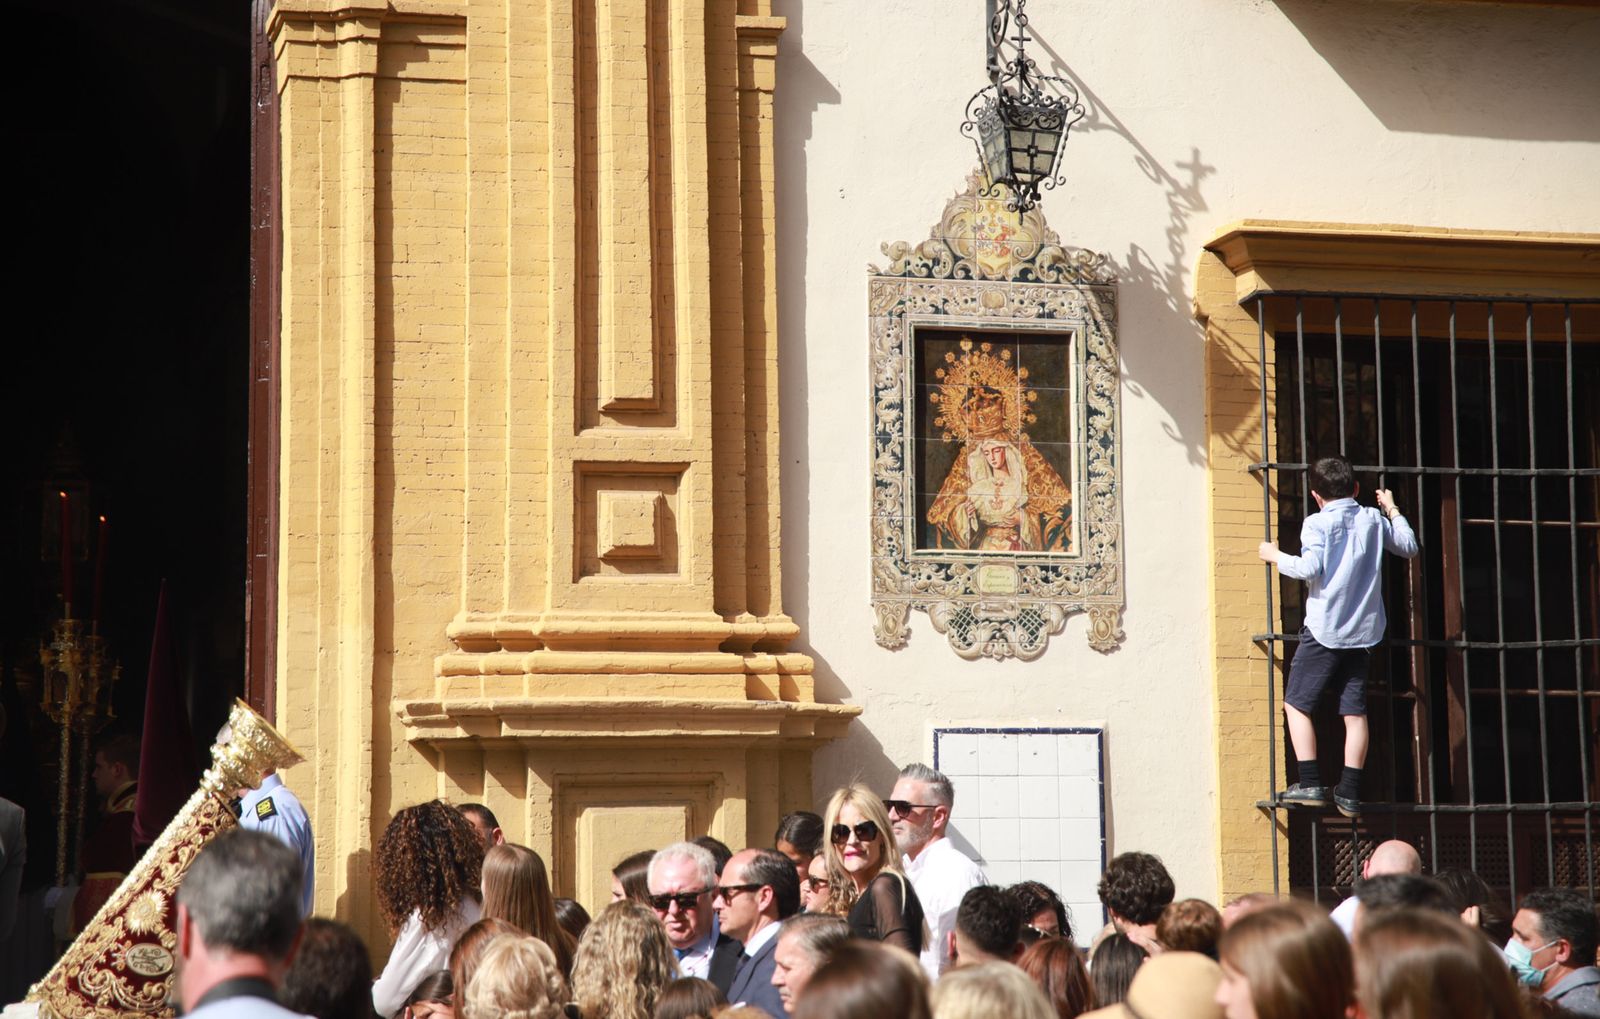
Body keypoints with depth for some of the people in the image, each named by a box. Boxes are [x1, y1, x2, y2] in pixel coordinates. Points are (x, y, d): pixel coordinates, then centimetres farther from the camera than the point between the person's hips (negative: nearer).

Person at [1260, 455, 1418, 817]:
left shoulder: (1317, 523, -5)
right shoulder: (1374, 519, 9)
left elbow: (1310, 568, -17)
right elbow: (1409, 547, 21)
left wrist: (1277, 557, -1)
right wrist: (1393, 510, 33)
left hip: (1324, 630, -5)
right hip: (1364, 630, 5)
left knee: (1296, 704, 3)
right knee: (1355, 710, 6)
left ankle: (1310, 784, -5)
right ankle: (1350, 792, 3)